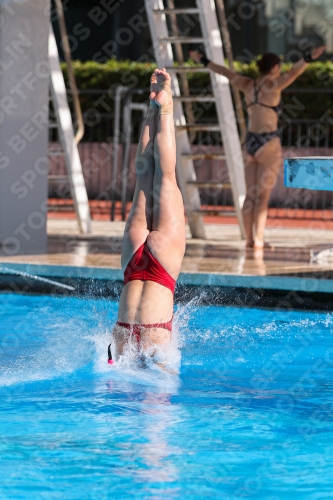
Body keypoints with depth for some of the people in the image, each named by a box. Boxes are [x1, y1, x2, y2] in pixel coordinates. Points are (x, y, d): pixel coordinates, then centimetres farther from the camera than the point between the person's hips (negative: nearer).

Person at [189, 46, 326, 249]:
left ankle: (250, 238, 10)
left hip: (251, 142, 6)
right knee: (263, 195, -4)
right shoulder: (272, 85, -9)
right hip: (269, 144, -6)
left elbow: (226, 72, 21)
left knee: (251, 194, 8)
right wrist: (308, 59, -42)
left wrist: (203, 61, 34)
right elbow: (293, 73, -28)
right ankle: (259, 240, -6)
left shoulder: (249, 85, 8)